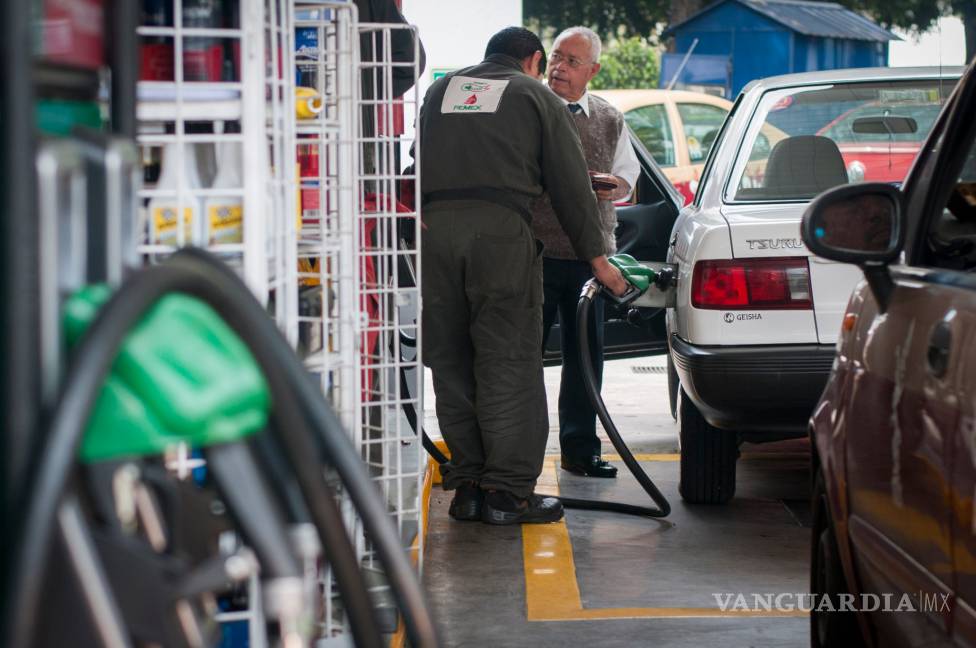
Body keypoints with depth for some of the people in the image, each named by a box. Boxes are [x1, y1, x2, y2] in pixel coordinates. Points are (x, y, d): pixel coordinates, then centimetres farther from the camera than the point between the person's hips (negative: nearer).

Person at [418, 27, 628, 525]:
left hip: (433, 224, 4)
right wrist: (596, 256, 14)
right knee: (509, 363, -1)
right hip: (499, 228, -4)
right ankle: (507, 492, -3)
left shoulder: (440, 91, 25)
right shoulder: (535, 96, 12)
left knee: (451, 362, 9)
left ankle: (467, 486, 11)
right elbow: (570, 184, 10)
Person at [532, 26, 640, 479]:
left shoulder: (609, 120, 13)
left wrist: (613, 185, -2)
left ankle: (580, 449, 17)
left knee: (585, 352, 8)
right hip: (535, 251, -4)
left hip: (590, 255, 4)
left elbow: (628, 176, 20)